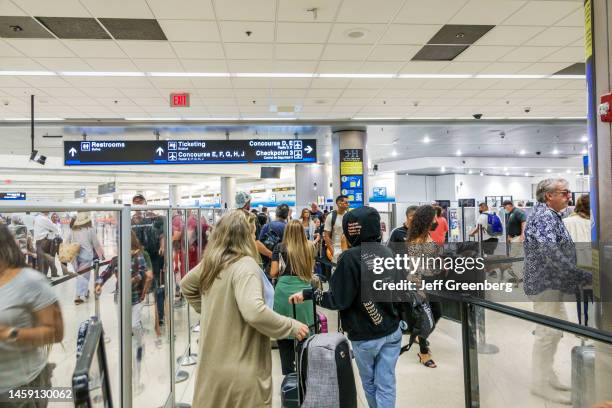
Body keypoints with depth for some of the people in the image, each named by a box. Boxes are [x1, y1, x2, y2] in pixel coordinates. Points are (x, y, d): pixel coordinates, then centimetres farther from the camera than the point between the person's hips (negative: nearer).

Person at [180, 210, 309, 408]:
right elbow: (254, 311, -35)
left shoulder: (210, 262, 4)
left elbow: (186, 285, 22)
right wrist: (292, 326, -23)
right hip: (241, 368, -8)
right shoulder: (245, 265, -22)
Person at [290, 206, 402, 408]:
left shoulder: (351, 257, -19)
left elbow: (338, 300, -19)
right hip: (392, 331, 4)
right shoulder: (388, 253, 0)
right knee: (386, 384, 10)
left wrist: (308, 293, -10)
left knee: (369, 382, 20)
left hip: (366, 335, -4)